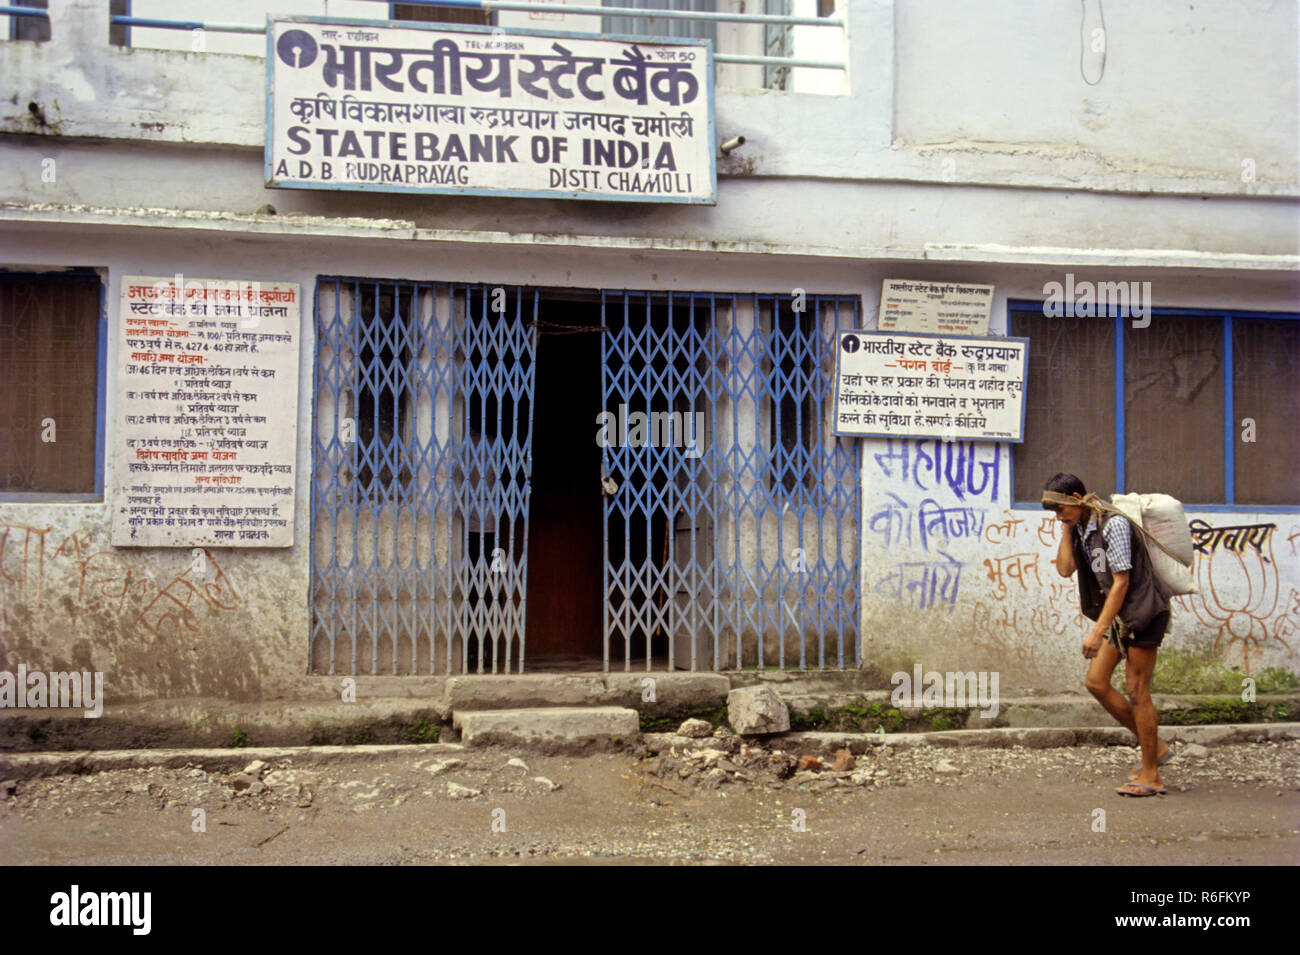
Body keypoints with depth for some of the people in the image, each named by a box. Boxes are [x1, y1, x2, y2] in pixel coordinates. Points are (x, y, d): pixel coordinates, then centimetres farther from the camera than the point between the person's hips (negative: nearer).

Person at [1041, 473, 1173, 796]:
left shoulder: (1113, 524, -21)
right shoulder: (1080, 527, 5)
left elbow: (1121, 582, -23)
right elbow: (1065, 569, -3)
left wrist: (1097, 631, -25)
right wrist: (1068, 528, -6)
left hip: (1143, 611, -9)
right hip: (1119, 614, 9)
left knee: (1137, 691, -5)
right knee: (1095, 682, 7)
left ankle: (1151, 776, 5)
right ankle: (1155, 746, 19)